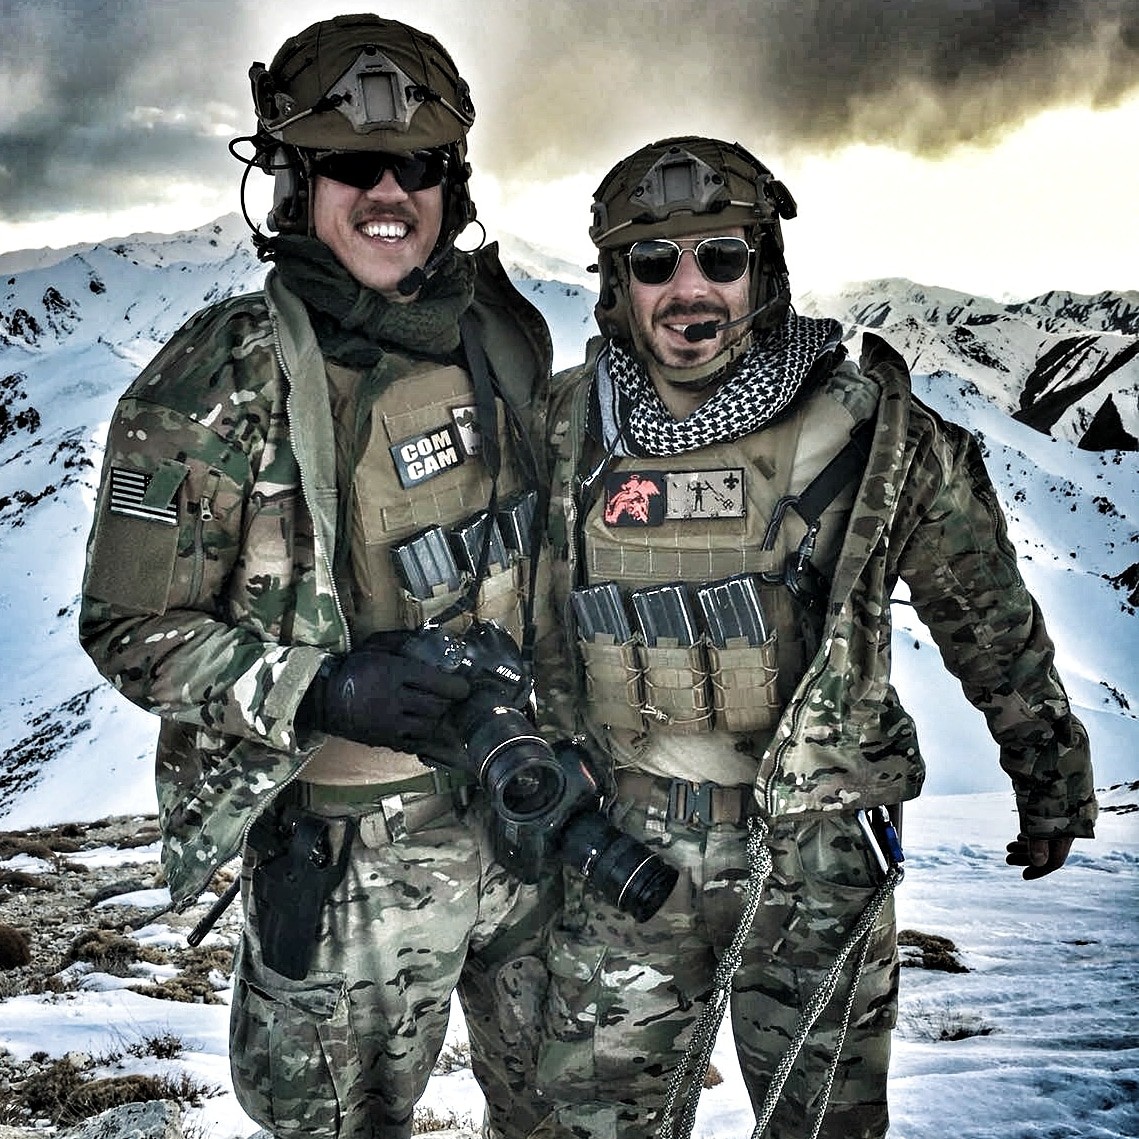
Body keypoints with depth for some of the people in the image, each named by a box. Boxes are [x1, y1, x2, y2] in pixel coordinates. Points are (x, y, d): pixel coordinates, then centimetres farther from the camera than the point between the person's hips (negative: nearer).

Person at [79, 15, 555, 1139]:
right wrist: (323, 691, -27)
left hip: (527, 803, 5)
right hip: (347, 846, -5)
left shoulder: (502, 329, 1)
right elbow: (131, 628, -12)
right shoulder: (220, 380, -16)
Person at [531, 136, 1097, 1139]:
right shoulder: (566, 430, -3)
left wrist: (1052, 783, 11)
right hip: (622, 849, 2)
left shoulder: (871, 427, -10)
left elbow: (989, 613, 2)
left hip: (819, 858, -1)